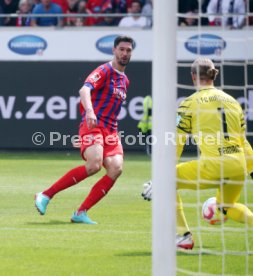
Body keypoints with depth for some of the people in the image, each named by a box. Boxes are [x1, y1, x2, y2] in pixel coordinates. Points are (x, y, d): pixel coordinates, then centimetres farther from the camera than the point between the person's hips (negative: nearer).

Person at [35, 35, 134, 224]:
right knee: (94, 165, -29)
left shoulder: (125, 81, 22)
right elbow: (85, 90, -22)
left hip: (111, 131, 7)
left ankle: (81, 213, -16)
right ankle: (46, 196, -17)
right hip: (92, 126, -7)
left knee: (116, 168, -18)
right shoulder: (104, 71, -4)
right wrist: (89, 111, -40)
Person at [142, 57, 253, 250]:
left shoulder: (191, 103, 2)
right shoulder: (232, 101, 16)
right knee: (225, 208, 32)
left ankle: (184, 236, 7)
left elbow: (175, 145, -1)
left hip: (213, 166, -6)